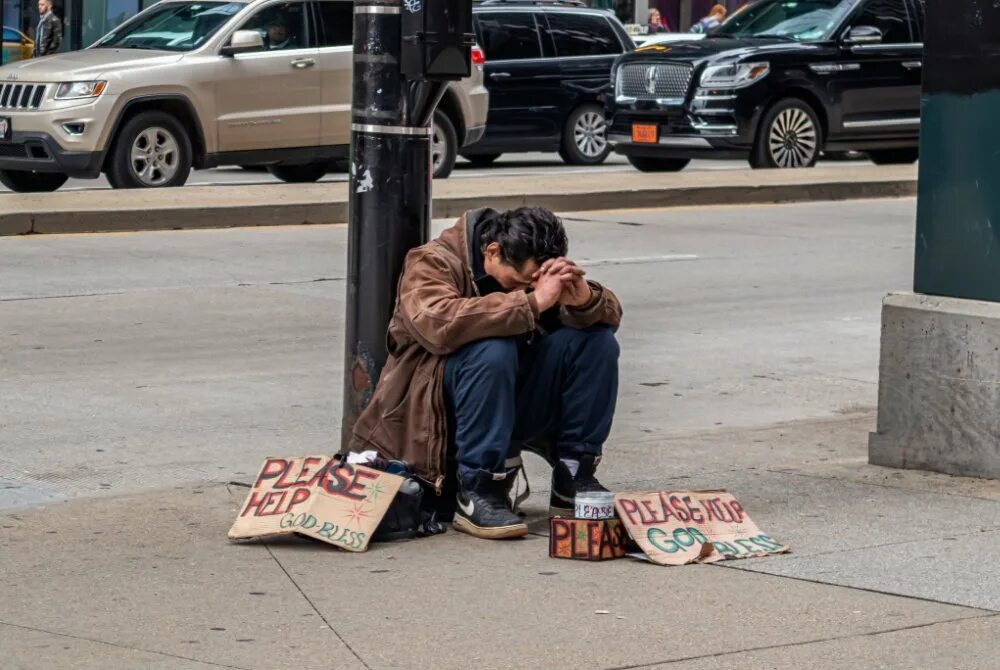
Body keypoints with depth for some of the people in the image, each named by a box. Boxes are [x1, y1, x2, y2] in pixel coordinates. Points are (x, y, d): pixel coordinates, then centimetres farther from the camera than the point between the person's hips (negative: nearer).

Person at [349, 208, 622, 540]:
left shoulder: (536, 270, 4)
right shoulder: (434, 263, -14)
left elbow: (611, 315, -1)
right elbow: (438, 324, -35)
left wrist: (584, 298, -25)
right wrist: (532, 302, -38)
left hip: (516, 406, 6)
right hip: (434, 414, -6)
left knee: (597, 340, -12)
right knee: (492, 350, -35)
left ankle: (574, 478, -8)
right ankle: (477, 491, -28)